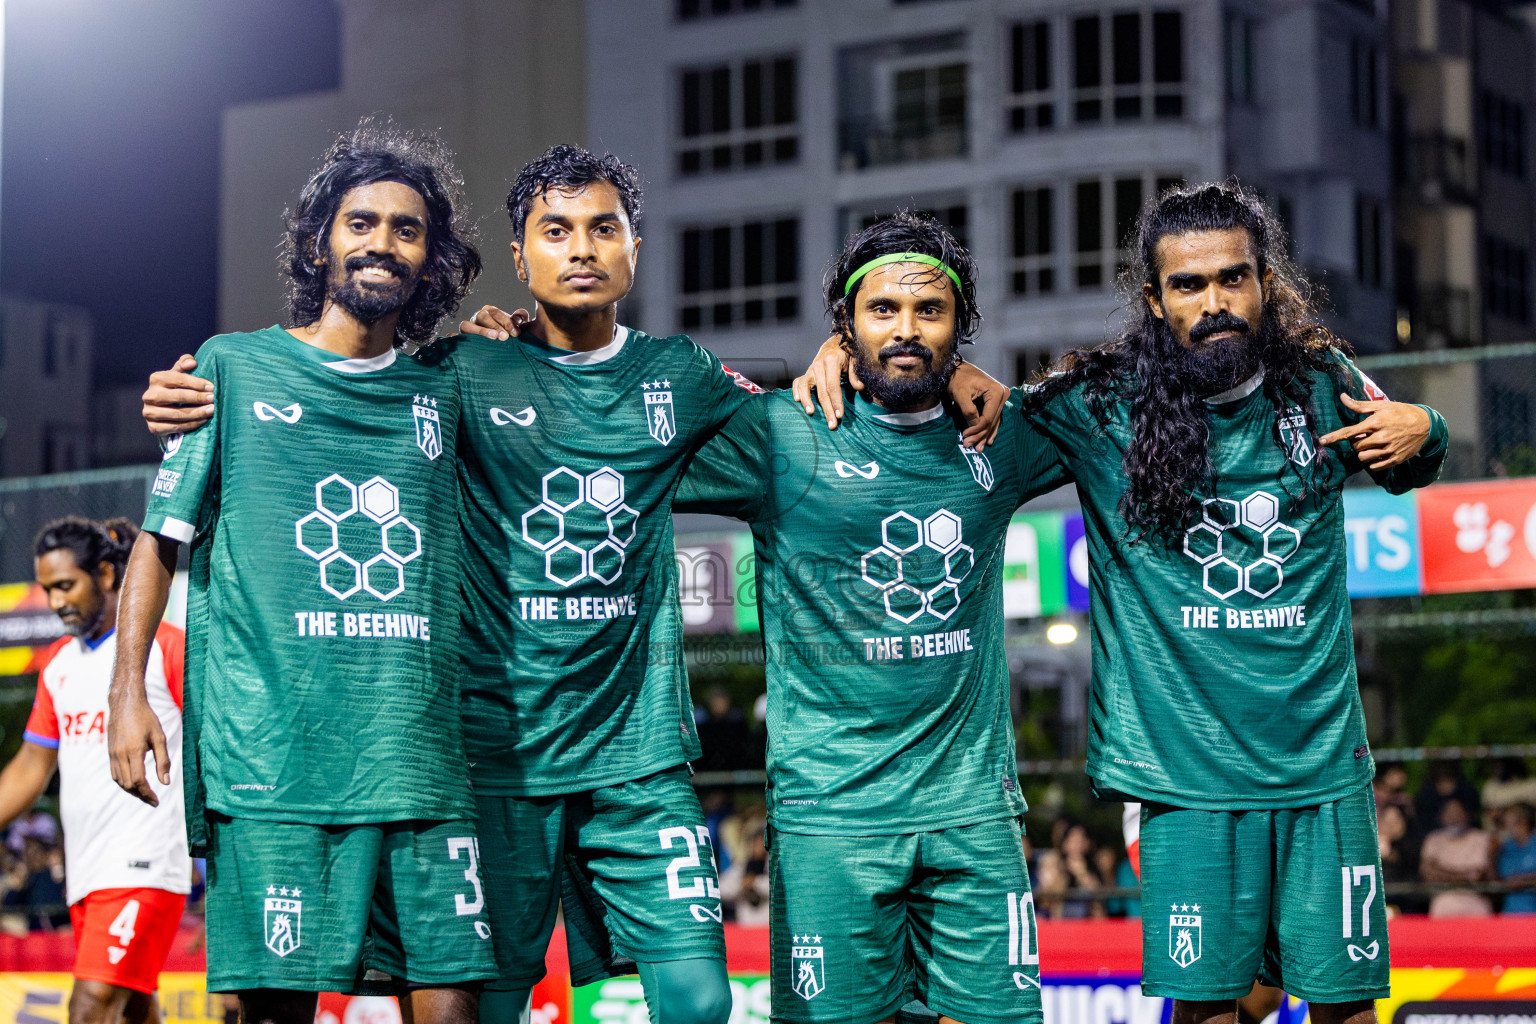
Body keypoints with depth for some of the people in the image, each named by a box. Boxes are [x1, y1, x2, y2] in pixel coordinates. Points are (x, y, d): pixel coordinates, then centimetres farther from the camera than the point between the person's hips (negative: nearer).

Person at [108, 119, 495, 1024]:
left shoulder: (445, 390, 15)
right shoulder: (235, 369, 9)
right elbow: (162, 537, 9)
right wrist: (129, 692, -2)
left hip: (420, 757, 3)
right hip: (270, 752, -2)